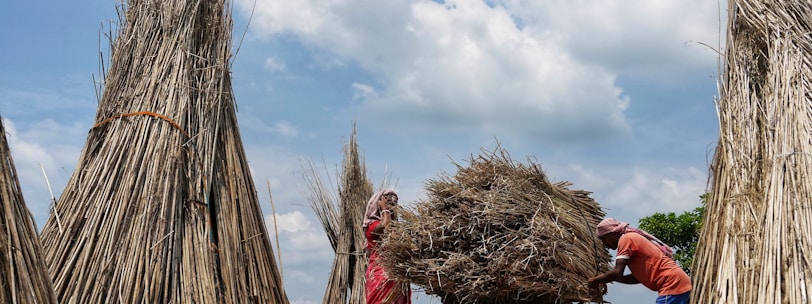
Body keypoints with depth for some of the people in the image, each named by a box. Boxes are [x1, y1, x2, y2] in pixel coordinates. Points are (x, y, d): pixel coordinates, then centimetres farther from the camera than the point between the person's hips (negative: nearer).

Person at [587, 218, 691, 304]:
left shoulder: (626, 239, -6)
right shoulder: (633, 238, 23)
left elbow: (617, 272, -14)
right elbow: (639, 276, 24)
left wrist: (596, 280, 2)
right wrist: (609, 279, 20)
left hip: (673, 283, -10)